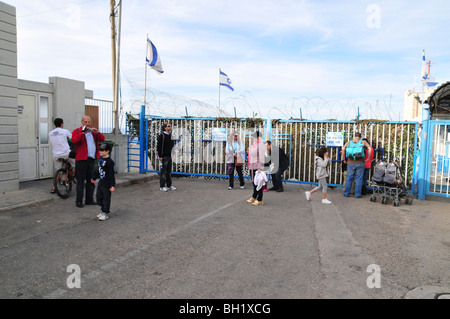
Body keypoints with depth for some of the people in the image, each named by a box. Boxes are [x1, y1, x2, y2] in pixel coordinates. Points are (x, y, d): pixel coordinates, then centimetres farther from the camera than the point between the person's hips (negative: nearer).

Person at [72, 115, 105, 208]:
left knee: (91, 180, 9)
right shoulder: (77, 131, 2)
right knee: (80, 181, -2)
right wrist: (83, 133, -28)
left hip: (92, 159, 5)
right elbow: (74, 140, -17)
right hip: (81, 159, -5)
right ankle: (79, 201, 5)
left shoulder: (93, 131, 17)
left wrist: (97, 133, -15)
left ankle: (89, 199, 17)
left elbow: (102, 139, 3)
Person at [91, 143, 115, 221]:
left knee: (106, 198, 2)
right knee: (99, 197, 16)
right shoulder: (101, 159, 7)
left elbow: (111, 174, -19)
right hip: (101, 182, 9)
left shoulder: (109, 162, -19)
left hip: (107, 184, -9)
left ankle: (106, 213, 13)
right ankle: (103, 211, 29)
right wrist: (94, 178, 29)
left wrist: (112, 185, -19)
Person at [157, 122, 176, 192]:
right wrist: (159, 156, -16)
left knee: (169, 172, 12)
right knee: (163, 172, -3)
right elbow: (158, 146, -13)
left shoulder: (170, 135, 13)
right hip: (163, 157, -8)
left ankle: (169, 185, 20)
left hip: (169, 156, 8)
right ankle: (162, 187, 3)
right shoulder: (162, 136, -10)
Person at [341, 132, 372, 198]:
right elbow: (369, 149, -7)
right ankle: (357, 194, 8)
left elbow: (343, 149, -4)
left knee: (349, 178, 10)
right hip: (360, 163, -1)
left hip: (350, 163, 2)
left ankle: (346, 193, 15)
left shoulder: (349, 142, 10)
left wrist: (344, 159, 2)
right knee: (359, 179, 5)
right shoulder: (363, 142, 6)